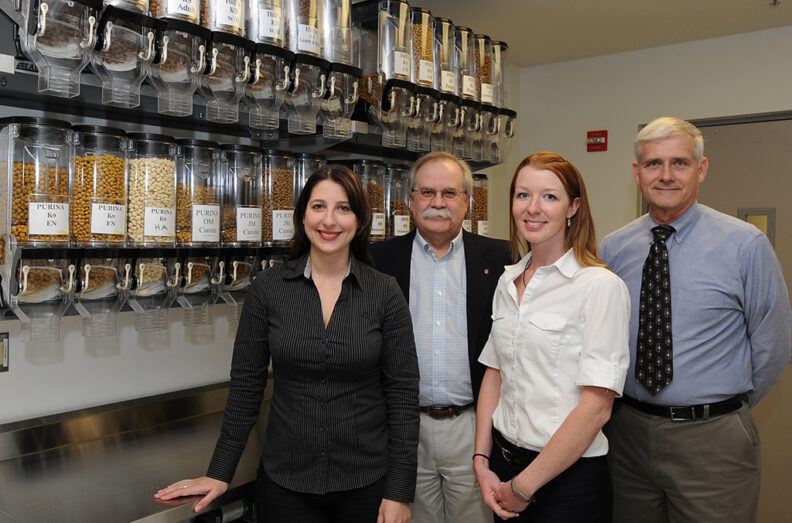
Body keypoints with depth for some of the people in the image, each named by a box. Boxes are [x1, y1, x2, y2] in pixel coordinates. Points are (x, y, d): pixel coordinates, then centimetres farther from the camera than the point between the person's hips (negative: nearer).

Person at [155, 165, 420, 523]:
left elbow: (402, 394, -5)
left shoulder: (385, 293, -7)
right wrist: (219, 474, 0)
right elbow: (246, 386, 1)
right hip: (285, 481, 1)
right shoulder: (269, 288, -4)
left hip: (366, 482, 0)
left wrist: (400, 492, -7)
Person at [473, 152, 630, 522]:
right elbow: (494, 374, 9)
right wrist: (482, 461, 0)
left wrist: (523, 486, -14)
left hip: (569, 476, -5)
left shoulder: (601, 286, -15)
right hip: (503, 463, 6)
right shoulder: (508, 282, 5)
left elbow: (596, 407, -19)